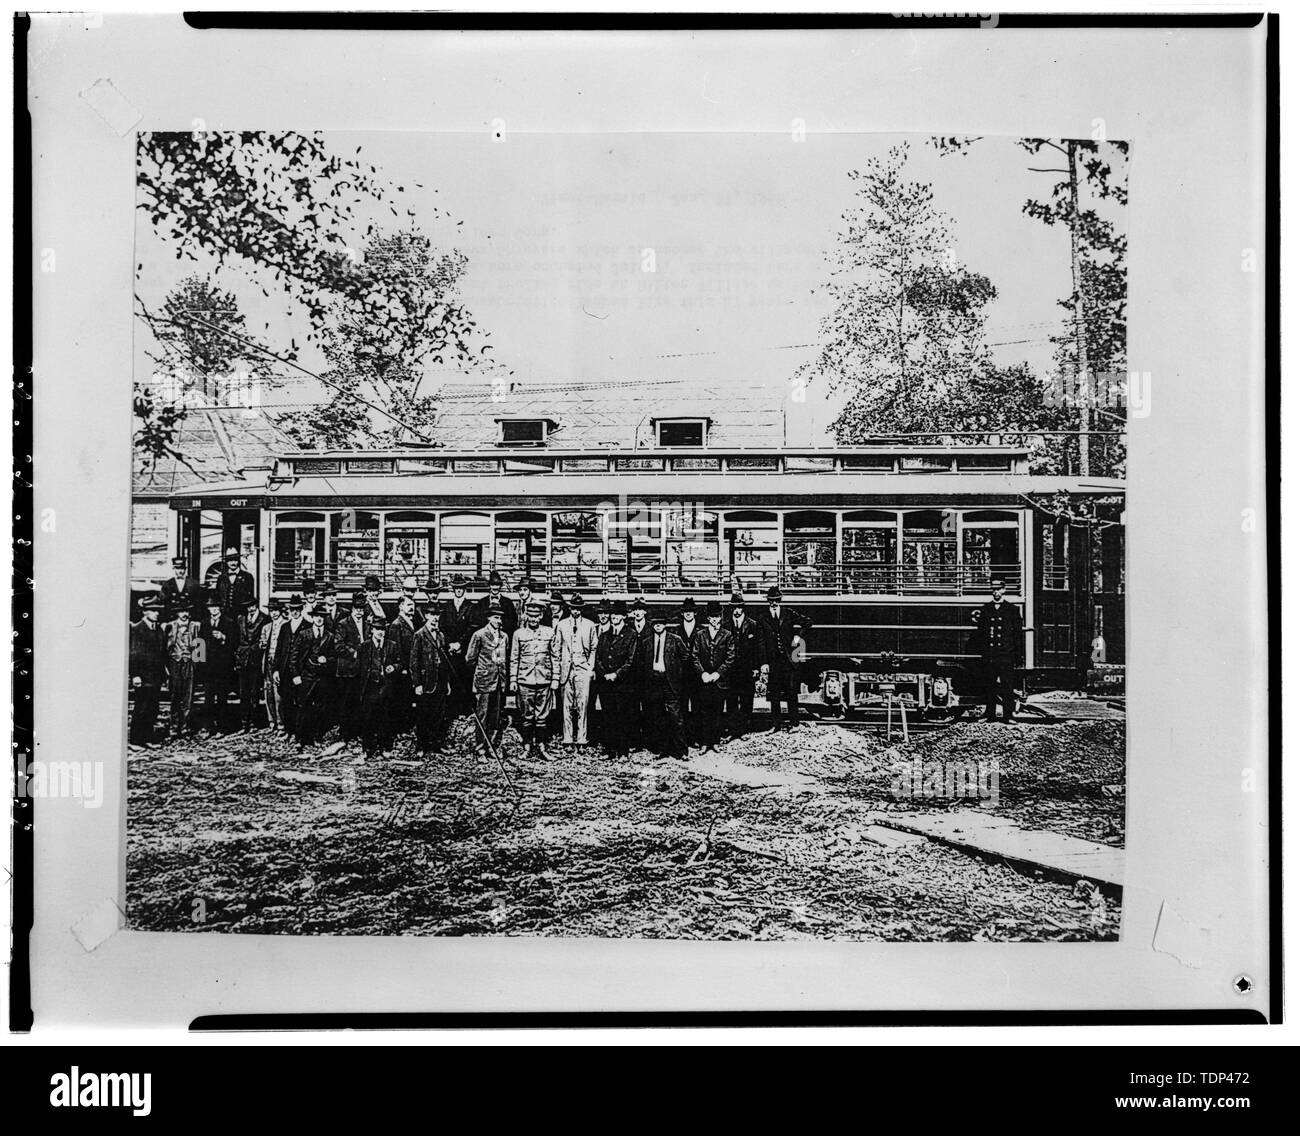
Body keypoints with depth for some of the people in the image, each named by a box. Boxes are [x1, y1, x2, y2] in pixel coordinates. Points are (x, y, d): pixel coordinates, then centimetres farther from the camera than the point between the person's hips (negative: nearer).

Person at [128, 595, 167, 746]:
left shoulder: (159, 630, 15)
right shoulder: (137, 629, -6)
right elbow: (133, 654, -11)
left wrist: (164, 669, 12)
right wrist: (135, 675, -16)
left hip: (156, 677, 7)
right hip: (143, 677, -7)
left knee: (153, 709, 7)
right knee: (141, 708, -5)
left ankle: (147, 739, 14)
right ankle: (134, 739, 4)